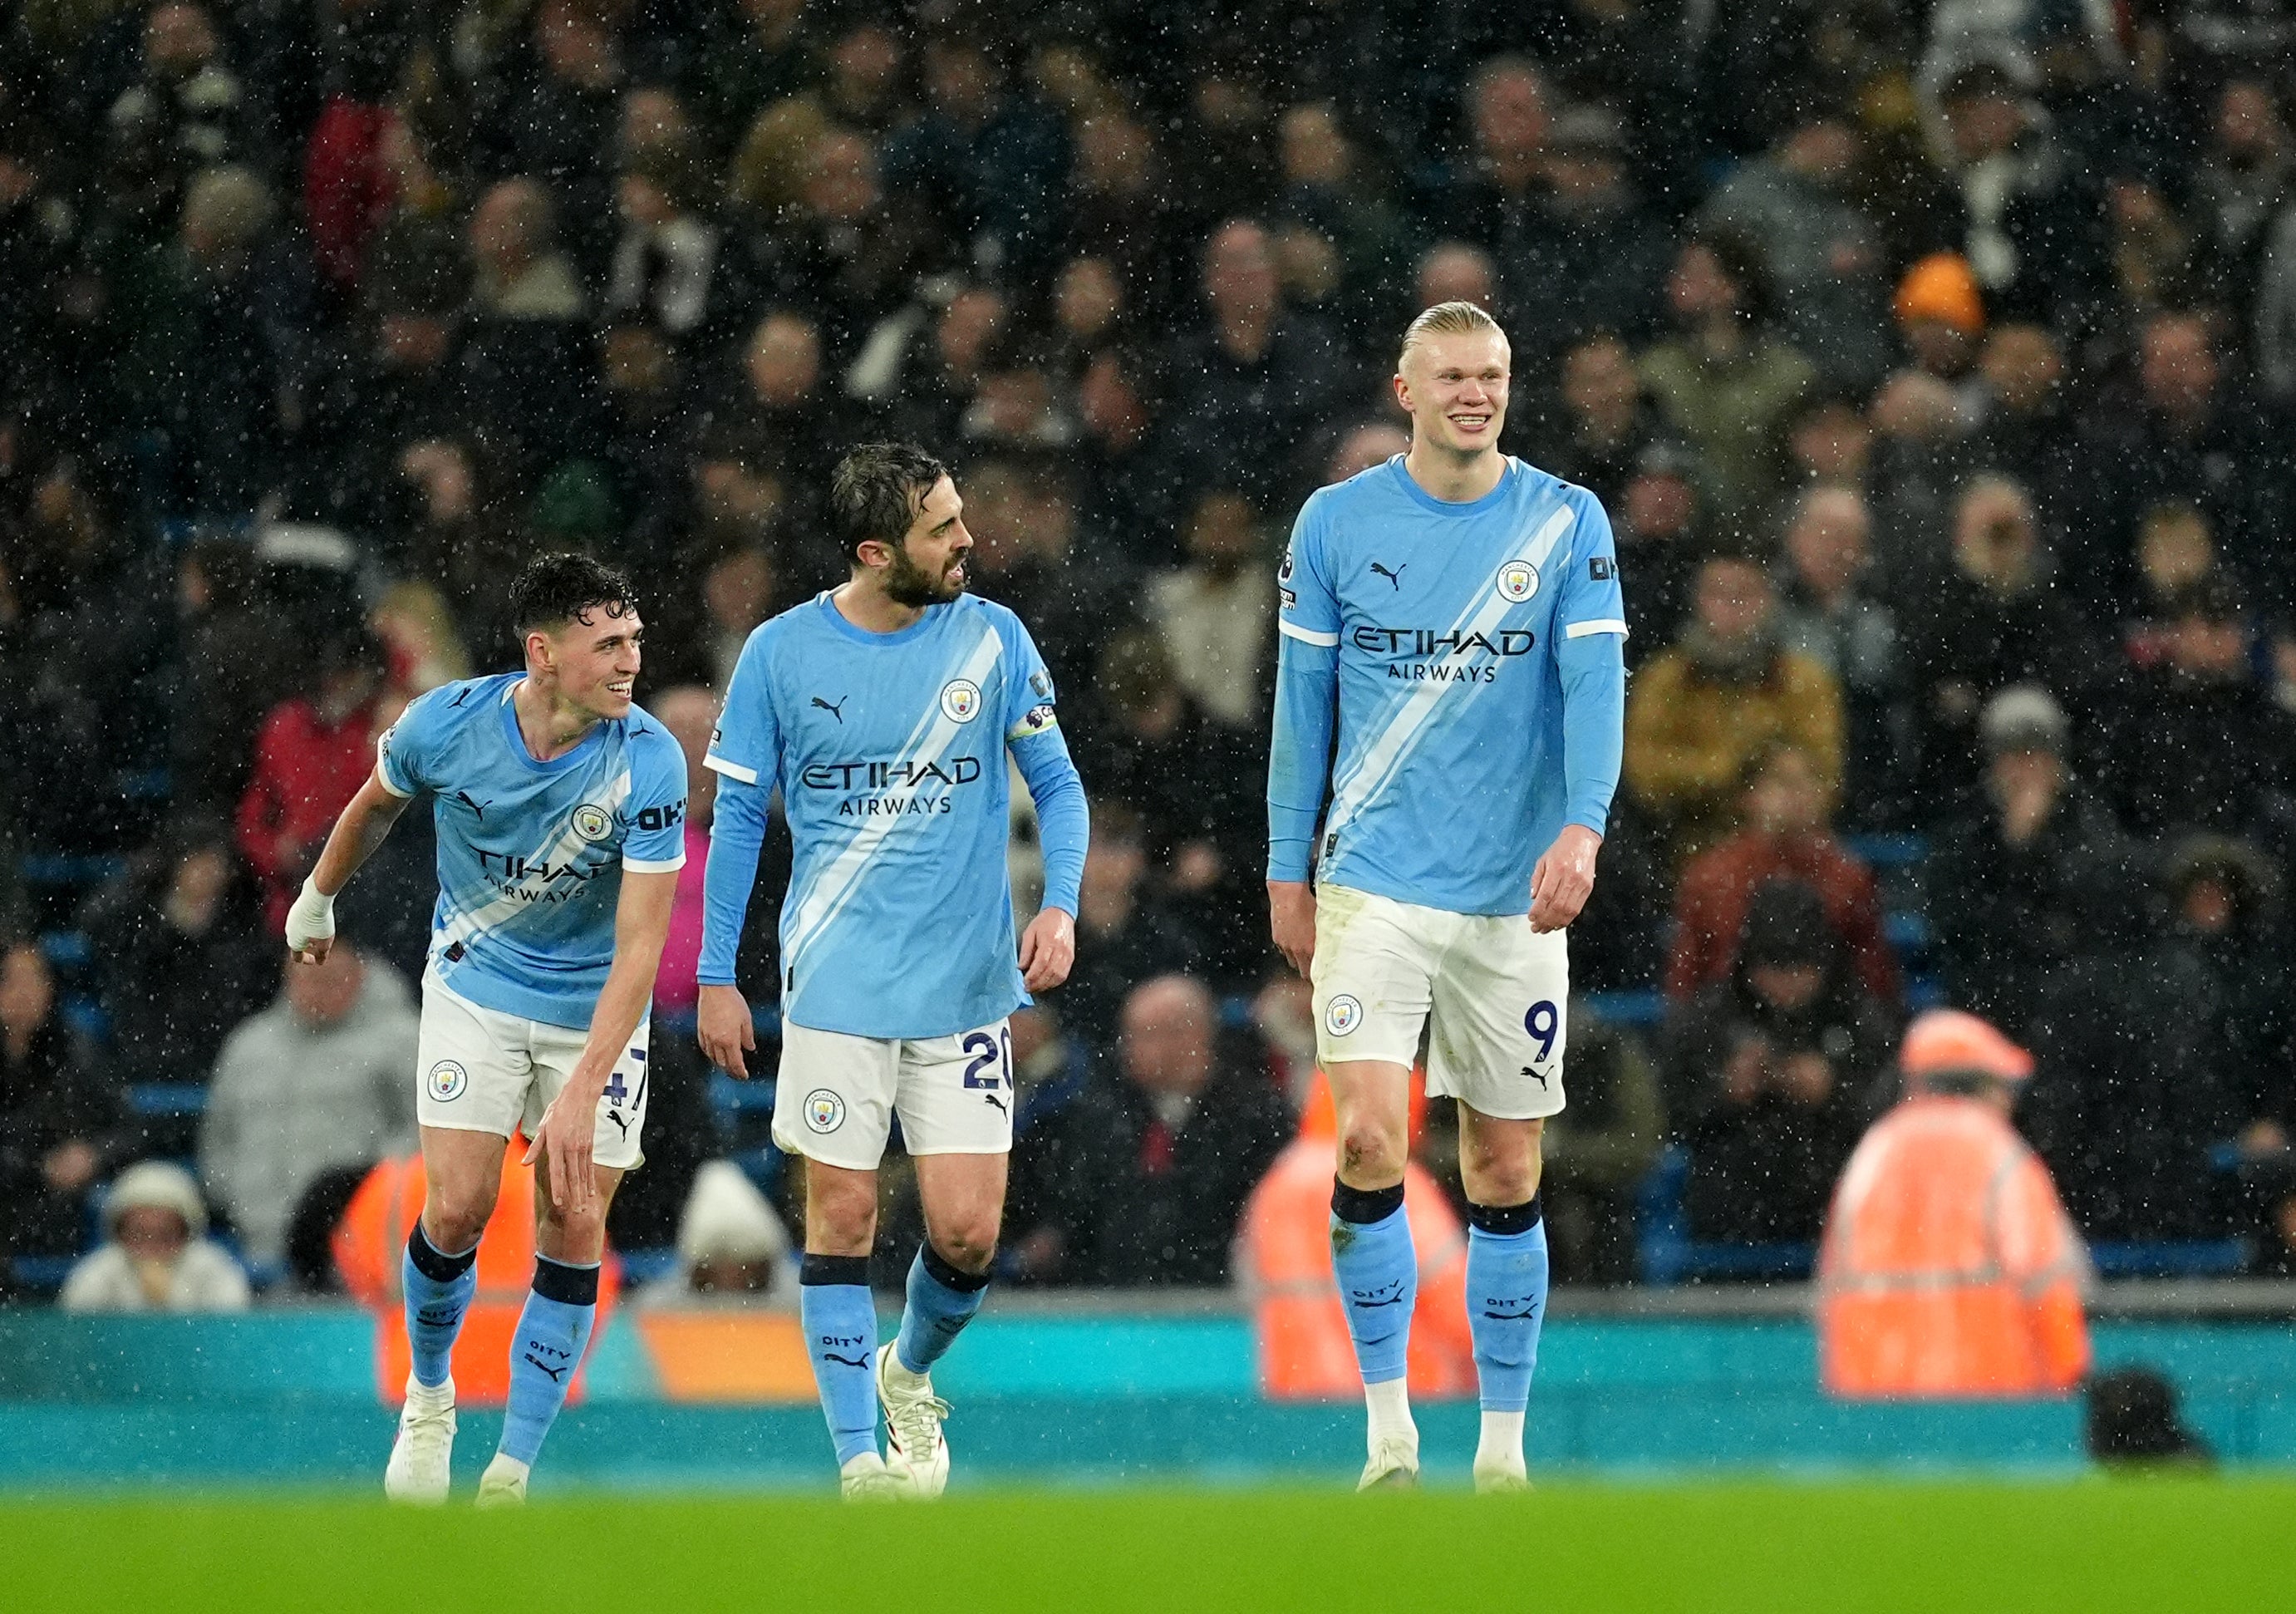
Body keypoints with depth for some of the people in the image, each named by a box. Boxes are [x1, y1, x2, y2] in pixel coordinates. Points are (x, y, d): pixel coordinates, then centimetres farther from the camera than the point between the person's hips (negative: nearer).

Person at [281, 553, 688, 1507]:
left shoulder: (648, 762, -24)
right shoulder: (448, 724, -19)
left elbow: (641, 944, -26)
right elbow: (376, 804, 6)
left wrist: (582, 1090, -34)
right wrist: (318, 899, 23)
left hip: (596, 1007, 0)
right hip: (476, 988, 0)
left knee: (574, 1230, -6)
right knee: (460, 1207, -11)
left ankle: (511, 1475, 2)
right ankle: (428, 1399, 19)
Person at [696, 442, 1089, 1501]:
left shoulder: (993, 640, 1)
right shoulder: (781, 654, -2)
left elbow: (1056, 784, 9)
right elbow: (738, 818, 6)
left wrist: (1059, 905, -8)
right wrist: (716, 978, 5)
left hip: (966, 986, 1)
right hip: (835, 986, -1)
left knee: (967, 1233, -2)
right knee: (843, 1217, -3)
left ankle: (910, 1373, 28)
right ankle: (858, 1454, 3)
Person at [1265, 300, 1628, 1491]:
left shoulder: (1568, 523, 1)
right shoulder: (1336, 524, 3)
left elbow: (1595, 682, -8)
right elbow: (1304, 702, 9)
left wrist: (1583, 825, -23)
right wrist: (1289, 869, 8)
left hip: (1514, 896, 1)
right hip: (1373, 885, 0)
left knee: (1504, 1171, 5)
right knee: (1368, 1136, -15)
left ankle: (1502, 1443, 15)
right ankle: (1388, 1424, -5)